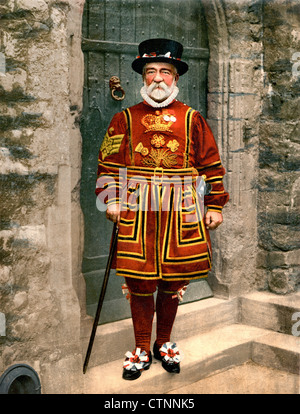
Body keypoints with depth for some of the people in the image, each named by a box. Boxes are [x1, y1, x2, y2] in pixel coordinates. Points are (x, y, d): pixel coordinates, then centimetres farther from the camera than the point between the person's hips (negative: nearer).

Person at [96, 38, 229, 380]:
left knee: (172, 283, 9)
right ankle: (142, 349, 21)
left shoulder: (192, 119, 7)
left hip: (181, 212, 0)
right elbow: (108, 162, 8)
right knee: (140, 283, 4)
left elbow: (212, 165, 8)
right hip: (136, 212, 0)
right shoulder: (125, 118, 7)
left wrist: (215, 206, 3)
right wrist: (111, 200, -4)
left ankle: (164, 343, 29)